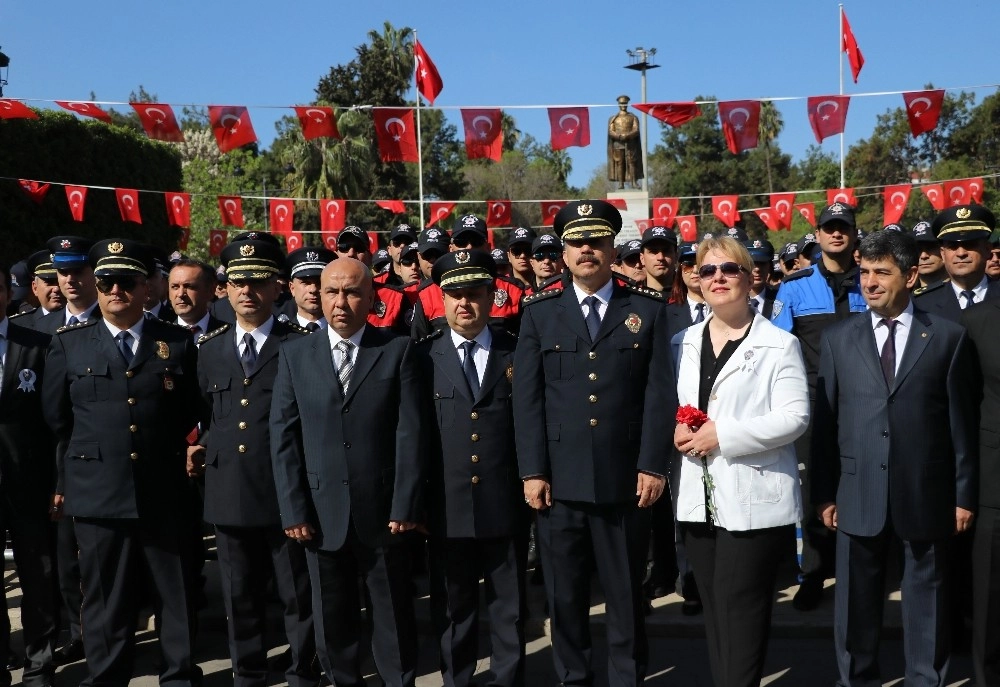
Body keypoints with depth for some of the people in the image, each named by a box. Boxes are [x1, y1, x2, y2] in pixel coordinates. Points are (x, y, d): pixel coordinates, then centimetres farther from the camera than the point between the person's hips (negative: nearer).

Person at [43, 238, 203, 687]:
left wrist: (187, 459, 3)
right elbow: (55, 421, 8)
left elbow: (192, 416, 9)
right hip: (96, 496, 0)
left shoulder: (179, 343, 5)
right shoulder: (68, 343, 6)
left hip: (165, 495, 0)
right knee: (105, 600, 9)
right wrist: (63, 481, 7)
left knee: (175, 595, 9)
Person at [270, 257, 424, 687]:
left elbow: (410, 433, -4)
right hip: (322, 513, 2)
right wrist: (293, 509, -6)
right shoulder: (294, 355, 5)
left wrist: (405, 504, -10)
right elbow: (283, 437, 1)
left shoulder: (398, 350, 1)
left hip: (382, 510, -1)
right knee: (333, 620, 13)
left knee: (393, 616, 11)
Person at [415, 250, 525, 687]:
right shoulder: (423, 357, 1)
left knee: (509, 607, 11)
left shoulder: (517, 354, 4)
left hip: (505, 505, 0)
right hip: (447, 508, 0)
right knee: (453, 608, 13)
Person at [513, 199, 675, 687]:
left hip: (625, 479, -1)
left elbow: (660, 394, 0)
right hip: (560, 480, 1)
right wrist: (532, 471, -4)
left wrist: (653, 465, -6)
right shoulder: (539, 312, 6)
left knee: (627, 595, 11)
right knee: (564, 595, 11)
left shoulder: (648, 310, 5)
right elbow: (527, 399, 2)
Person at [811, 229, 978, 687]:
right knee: (856, 600, 11)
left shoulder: (948, 337, 0)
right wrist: (824, 492, 0)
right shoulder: (838, 338, 4)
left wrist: (964, 494, -1)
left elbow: (962, 422, 1)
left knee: (926, 599, 12)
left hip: (926, 494, -1)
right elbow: (825, 420, 3)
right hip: (859, 492, 1)